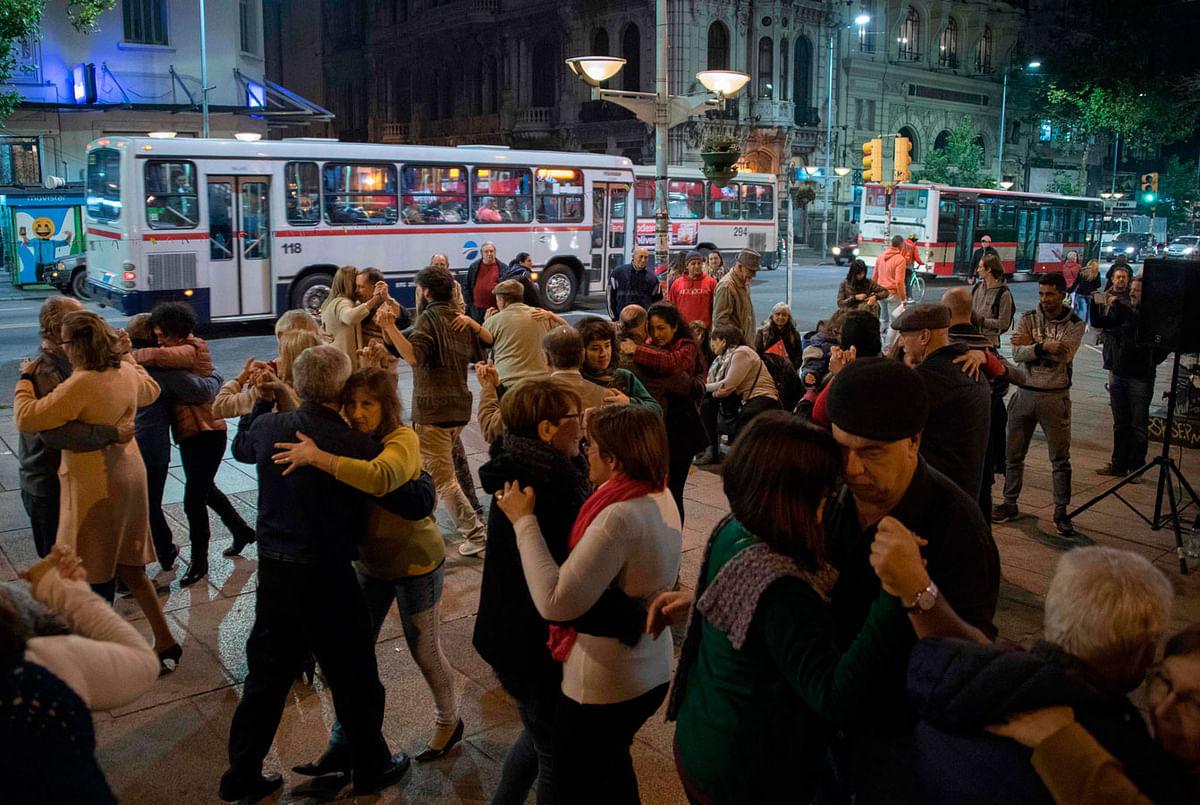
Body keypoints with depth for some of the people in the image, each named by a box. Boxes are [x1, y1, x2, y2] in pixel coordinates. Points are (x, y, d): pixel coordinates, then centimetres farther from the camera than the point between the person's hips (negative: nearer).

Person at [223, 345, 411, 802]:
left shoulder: (269, 428, -4)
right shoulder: (358, 446, -19)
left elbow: (241, 447, 21)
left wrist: (262, 400, 27)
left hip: (273, 571, 5)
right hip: (327, 577, -5)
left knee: (266, 677, 20)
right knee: (354, 679, 15)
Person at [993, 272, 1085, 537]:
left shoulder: (1074, 324, -2)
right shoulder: (1028, 318, 3)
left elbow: (1065, 355, -20)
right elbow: (1017, 354, -11)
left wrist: (1032, 343, -17)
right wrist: (1044, 347, -26)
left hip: (1055, 397, -2)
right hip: (1025, 393, 2)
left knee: (1060, 459, 3)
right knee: (1013, 454, 9)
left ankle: (1061, 512, 14)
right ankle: (1009, 504, 23)